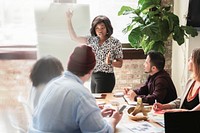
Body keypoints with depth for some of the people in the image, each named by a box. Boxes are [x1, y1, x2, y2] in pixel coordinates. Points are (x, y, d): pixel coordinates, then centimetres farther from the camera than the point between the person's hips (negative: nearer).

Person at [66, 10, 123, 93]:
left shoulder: (115, 42, -7)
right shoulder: (92, 40, 7)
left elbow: (120, 64, -3)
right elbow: (74, 37, 9)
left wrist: (110, 62, -23)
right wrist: (69, 20, 3)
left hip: (106, 77, -5)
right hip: (93, 77, 6)